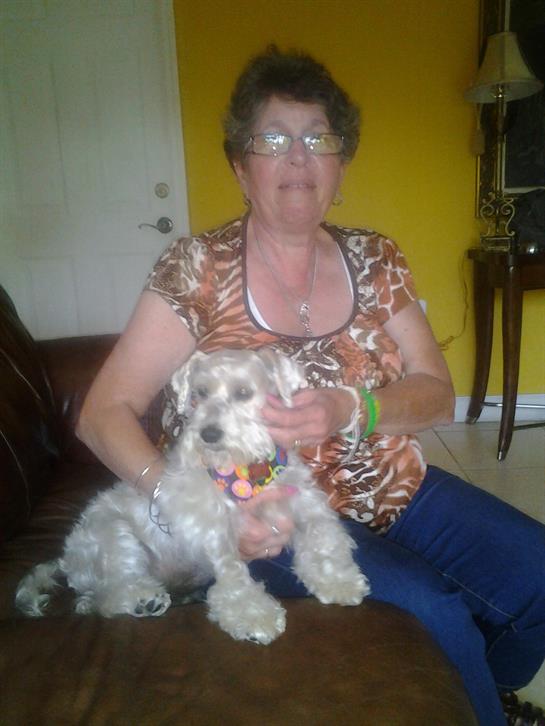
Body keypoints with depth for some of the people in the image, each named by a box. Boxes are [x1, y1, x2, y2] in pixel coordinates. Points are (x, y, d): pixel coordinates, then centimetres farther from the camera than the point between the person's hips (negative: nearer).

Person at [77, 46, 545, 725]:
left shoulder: (373, 259, 2)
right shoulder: (199, 269, -10)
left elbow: (437, 394, -1)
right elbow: (104, 413, -12)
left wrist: (349, 409, -23)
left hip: (396, 488, 5)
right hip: (277, 514, -4)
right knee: (436, 612, -24)